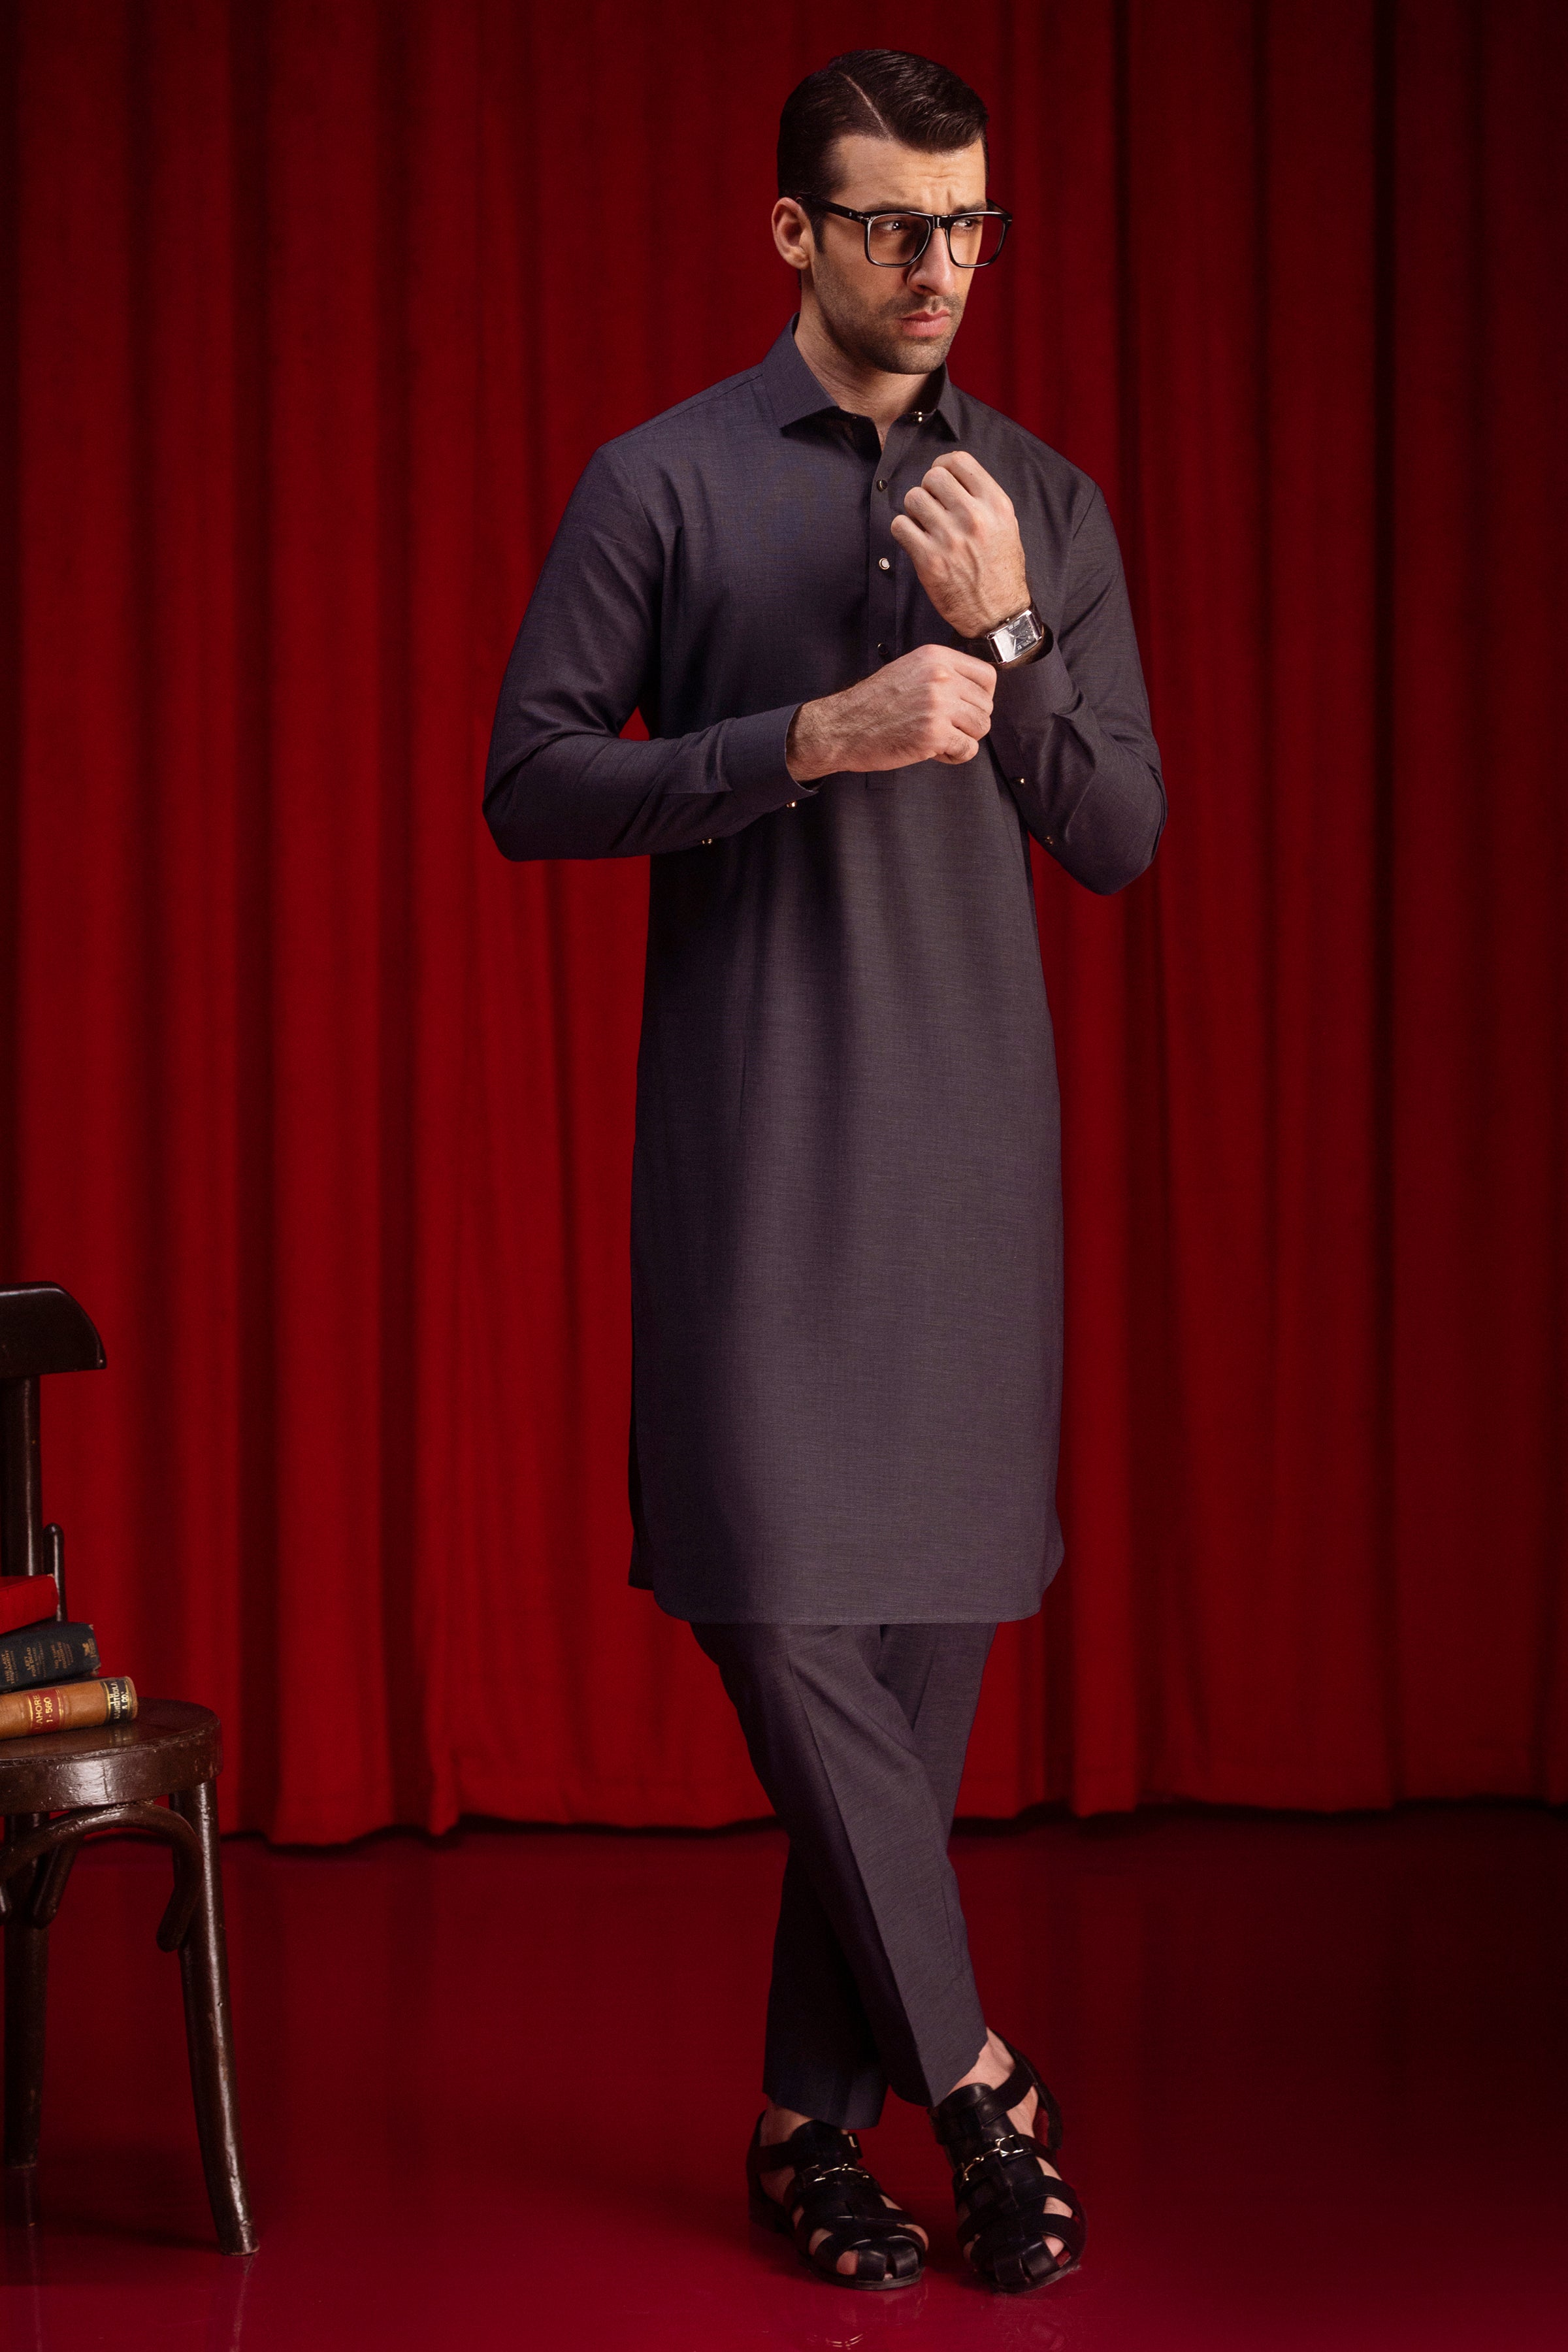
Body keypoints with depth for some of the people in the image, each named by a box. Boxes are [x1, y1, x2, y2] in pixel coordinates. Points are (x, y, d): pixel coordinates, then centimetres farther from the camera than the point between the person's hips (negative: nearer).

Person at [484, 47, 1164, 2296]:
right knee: (783, 1601, -11)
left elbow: (1125, 836, 9)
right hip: (751, 1123, -3)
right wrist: (814, 737, -15)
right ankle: (969, 2069, 5)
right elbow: (529, 784, -5)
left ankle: (818, 2115, 15)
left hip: (973, 1126, 3)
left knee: (934, 1625, 3)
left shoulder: (1048, 503, 12)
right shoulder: (660, 484, 1)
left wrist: (999, 641, -7)